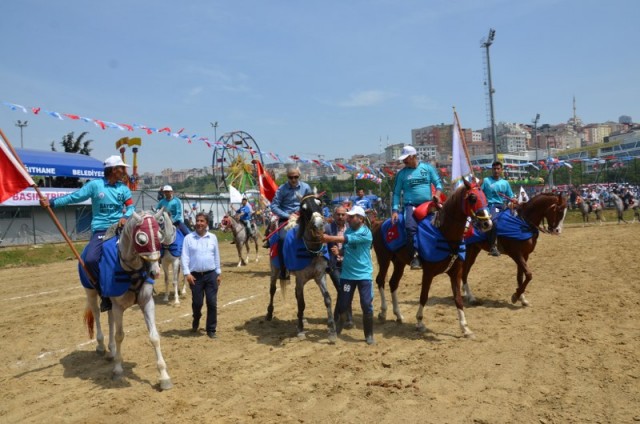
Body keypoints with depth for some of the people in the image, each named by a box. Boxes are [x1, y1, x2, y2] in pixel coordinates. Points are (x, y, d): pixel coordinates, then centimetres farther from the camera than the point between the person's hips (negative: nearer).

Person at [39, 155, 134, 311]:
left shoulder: (124, 188, 8)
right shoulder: (95, 185, -1)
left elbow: (131, 206, 4)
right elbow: (75, 197, -3)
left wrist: (125, 217, -18)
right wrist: (52, 202, -10)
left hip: (119, 228, 3)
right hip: (100, 230, -2)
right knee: (90, 260, -21)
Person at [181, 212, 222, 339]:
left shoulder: (213, 237, 5)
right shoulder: (189, 238, -2)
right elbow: (184, 257, -5)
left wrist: (218, 273, 11)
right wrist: (187, 273, -14)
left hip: (211, 275, 2)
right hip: (195, 275, -1)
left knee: (212, 303, 1)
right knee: (197, 303, 7)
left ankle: (211, 329, 14)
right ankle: (196, 321, 38)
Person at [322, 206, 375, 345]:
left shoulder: (365, 233, -16)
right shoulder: (348, 230, 5)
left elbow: (346, 239, -29)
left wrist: (329, 238, -31)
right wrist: (338, 251, -7)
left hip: (364, 275, -5)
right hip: (347, 274, 5)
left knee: (367, 305, 0)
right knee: (343, 304, 9)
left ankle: (369, 335, 16)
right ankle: (336, 330, 25)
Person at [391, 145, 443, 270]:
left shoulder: (428, 168, 9)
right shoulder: (401, 173, 8)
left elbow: (438, 183, 9)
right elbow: (396, 193, 8)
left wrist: (437, 194, -13)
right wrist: (395, 210, -2)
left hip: (427, 204, 2)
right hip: (411, 205, -2)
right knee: (411, 227, -28)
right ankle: (414, 257, -23)